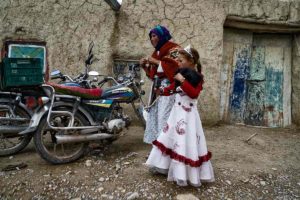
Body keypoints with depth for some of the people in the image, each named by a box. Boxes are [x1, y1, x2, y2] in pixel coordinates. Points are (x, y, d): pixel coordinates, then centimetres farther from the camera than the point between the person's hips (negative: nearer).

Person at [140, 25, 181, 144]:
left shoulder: (173, 49, -3)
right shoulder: (156, 52, 21)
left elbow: (175, 66, -19)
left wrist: (156, 62, -14)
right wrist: (145, 66, 6)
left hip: (168, 87, -9)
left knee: (165, 117, -13)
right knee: (154, 116, 8)